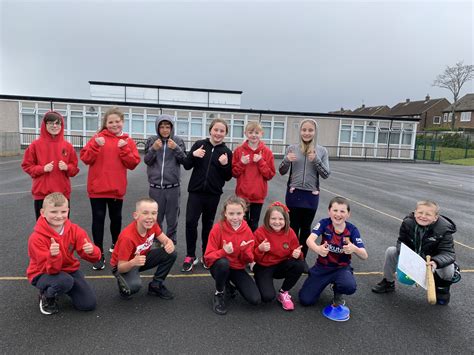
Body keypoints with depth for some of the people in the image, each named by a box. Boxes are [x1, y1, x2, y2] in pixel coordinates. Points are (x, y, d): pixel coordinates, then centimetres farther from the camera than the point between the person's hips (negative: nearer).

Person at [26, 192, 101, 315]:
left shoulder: (74, 230, -15)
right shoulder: (36, 238, -24)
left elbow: (94, 257, -18)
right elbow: (51, 269, -27)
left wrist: (91, 251, -42)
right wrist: (53, 256, -48)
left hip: (69, 269, 4)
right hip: (43, 274, -4)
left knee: (89, 304, -7)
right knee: (65, 281, -38)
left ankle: (63, 289, 22)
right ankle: (46, 296, -1)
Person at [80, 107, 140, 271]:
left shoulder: (128, 141, 4)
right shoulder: (98, 138, 1)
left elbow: (133, 164, -4)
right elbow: (86, 159, -6)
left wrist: (124, 149, -17)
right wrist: (96, 146, -20)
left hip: (117, 187, 2)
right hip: (97, 187, -1)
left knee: (116, 217, 16)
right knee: (98, 219, 1)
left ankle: (116, 244, 40)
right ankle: (99, 255, 9)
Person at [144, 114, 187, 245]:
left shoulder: (178, 141, 1)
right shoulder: (151, 141, 2)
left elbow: (184, 160, -3)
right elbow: (147, 161, -2)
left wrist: (176, 149, -19)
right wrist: (153, 149, -19)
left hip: (173, 187, 0)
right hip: (155, 187, 1)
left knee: (172, 218, 8)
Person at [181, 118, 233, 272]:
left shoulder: (227, 152, 1)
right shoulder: (199, 144, 0)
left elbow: (228, 177, 2)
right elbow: (186, 166, 1)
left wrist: (225, 165, -16)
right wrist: (193, 155, -17)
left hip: (213, 194, 1)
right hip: (196, 191, 0)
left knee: (208, 224, 11)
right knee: (190, 222, -8)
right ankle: (190, 256, 9)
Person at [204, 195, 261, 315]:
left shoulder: (247, 231, -8)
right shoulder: (218, 228, -16)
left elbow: (249, 260, -3)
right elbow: (208, 256, -16)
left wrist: (245, 250, -25)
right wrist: (223, 251, -35)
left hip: (238, 269, 3)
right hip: (220, 266, -3)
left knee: (255, 299, -16)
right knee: (223, 262, -40)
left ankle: (231, 284, 15)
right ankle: (218, 294, -9)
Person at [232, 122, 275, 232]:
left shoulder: (267, 152, -1)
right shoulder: (239, 150, 0)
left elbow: (270, 174, -2)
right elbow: (234, 173, 3)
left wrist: (261, 162, -14)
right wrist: (241, 163, -14)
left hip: (258, 195, 0)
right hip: (242, 194, 0)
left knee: (254, 224, 11)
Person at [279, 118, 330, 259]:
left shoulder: (322, 151, 1)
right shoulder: (292, 148, 0)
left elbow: (326, 174, -3)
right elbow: (282, 172, 4)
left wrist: (316, 160, -18)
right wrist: (286, 160, -17)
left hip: (311, 195, 0)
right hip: (294, 193, 0)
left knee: (306, 228, 11)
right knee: (293, 227, 7)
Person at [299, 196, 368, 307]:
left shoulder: (352, 229, -13)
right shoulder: (324, 223, -15)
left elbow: (364, 256, -20)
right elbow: (309, 240, -31)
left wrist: (354, 249, -44)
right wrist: (318, 249, -55)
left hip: (342, 268, 0)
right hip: (322, 267, 1)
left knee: (349, 287, -34)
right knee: (305, 300, -8)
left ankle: (337, 293, 6)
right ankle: (326, 282, 22)